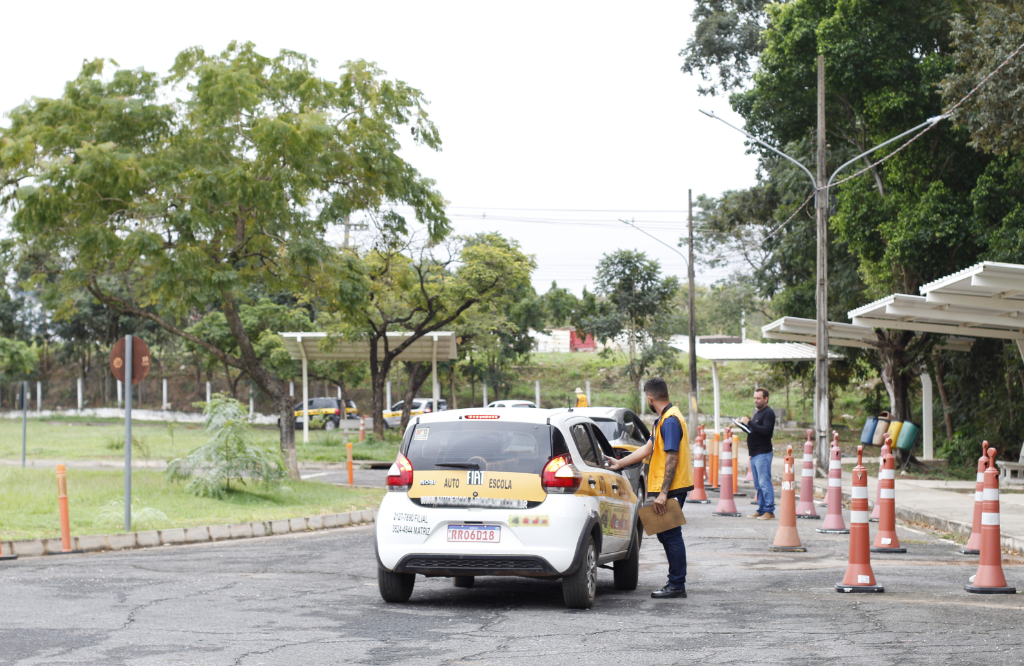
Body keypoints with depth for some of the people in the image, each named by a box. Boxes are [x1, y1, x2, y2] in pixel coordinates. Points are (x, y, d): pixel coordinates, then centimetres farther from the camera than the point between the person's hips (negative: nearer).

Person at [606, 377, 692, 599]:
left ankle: (677, 585, -1)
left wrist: (663, 493, -23)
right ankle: (676, 583, 19)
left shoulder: (670, 420, -16)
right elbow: (648, 448, 24)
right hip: (666, 489, 10)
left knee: (671, 535, -6)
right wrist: (619, 464, 30)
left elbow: (672, 458, -21)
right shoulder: (664, 419, 17)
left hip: (671, 489, -10)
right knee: (666, 535, 14)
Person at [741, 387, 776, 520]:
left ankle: (769, 511, -10)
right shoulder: (757, 413, 20)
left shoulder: (768, 413, -9)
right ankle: (761, 510, 14)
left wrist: (750, 423, -21)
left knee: (764, 483, -10)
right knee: (758, 484, 11)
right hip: (754, 454, 10)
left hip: (763, 453, -10)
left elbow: (766, 430, -22)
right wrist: (745, 424, 8)